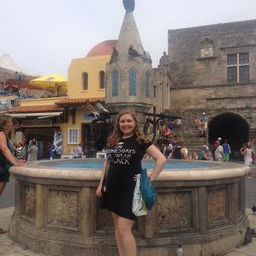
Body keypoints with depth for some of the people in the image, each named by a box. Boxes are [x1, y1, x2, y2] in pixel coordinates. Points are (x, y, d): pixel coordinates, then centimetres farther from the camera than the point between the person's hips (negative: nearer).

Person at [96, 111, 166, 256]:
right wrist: (101, 184, 14)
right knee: (118, 228, 12)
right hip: (113, 189, 6)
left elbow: (162, 159, -10)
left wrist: (150, 179, -13)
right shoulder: (112, 141, 9)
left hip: (130, 189, -6)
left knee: (124, 229, -8)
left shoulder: (141, 141, -6)